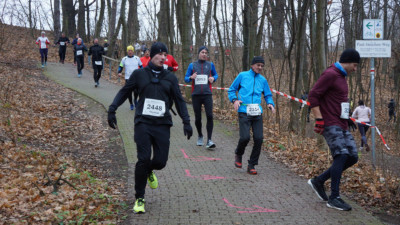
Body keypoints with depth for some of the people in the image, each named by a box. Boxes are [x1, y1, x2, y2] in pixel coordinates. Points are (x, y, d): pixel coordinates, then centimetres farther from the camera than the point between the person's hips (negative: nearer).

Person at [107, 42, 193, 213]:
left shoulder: (170, 78, 11)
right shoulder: (139, 74, 7)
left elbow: (179, 100, 15)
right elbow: (124, 92, 13)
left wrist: (186, 122, 7)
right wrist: (112, 109, 1)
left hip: (162, 125, 2)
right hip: (143, 123, -2)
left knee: (161, 161, -3)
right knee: (143, 159, -13)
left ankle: (149, 171, 37)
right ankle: (139, 199, 3)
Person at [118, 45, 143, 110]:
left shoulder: (137, 58, 5)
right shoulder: (124, 59, 5)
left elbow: (141, 66, 16)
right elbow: (120, 67, 11)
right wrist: (119, 72, -8)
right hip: (128, 78, 1)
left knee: (136, 91, -15)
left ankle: (135, 100, 17)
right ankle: (131, 104, 21)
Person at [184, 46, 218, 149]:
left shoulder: (210, 65, 11)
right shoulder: (192, 65, 9)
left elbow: (215, 75, 22)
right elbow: (186, 78, 9)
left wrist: (213, 78, -1)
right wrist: (191, 77, -13)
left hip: (207, 94, 0)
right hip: (196, 94, 0)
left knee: (209, 116, -14)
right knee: (197, 117, 4)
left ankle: (209, 140, -14)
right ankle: (200, 136, 28)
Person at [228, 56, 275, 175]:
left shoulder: (263, 80, 13)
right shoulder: (242, 76, 6)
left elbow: (268, 95, 21)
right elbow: (231, 90, 11)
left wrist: (270, 104, 0)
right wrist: (234, 99, -7)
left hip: (257, 113, 3)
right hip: (244, 112, -3)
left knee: (259, 138, -5)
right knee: (245, 137, -15)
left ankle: (252, 165, 10)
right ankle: (238, 154, 20)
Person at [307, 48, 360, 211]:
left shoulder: (341, 77, 20)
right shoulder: (330, 74, -10)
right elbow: (313, 96, -16)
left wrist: (346, 118, 21)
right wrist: (319, 119, -20)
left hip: (342, 126, 10)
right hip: (330, 124, -10)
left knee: (352, 157, 4)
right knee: (341, 156, -17)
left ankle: (319, 181, 13)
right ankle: (334, 198, -11)